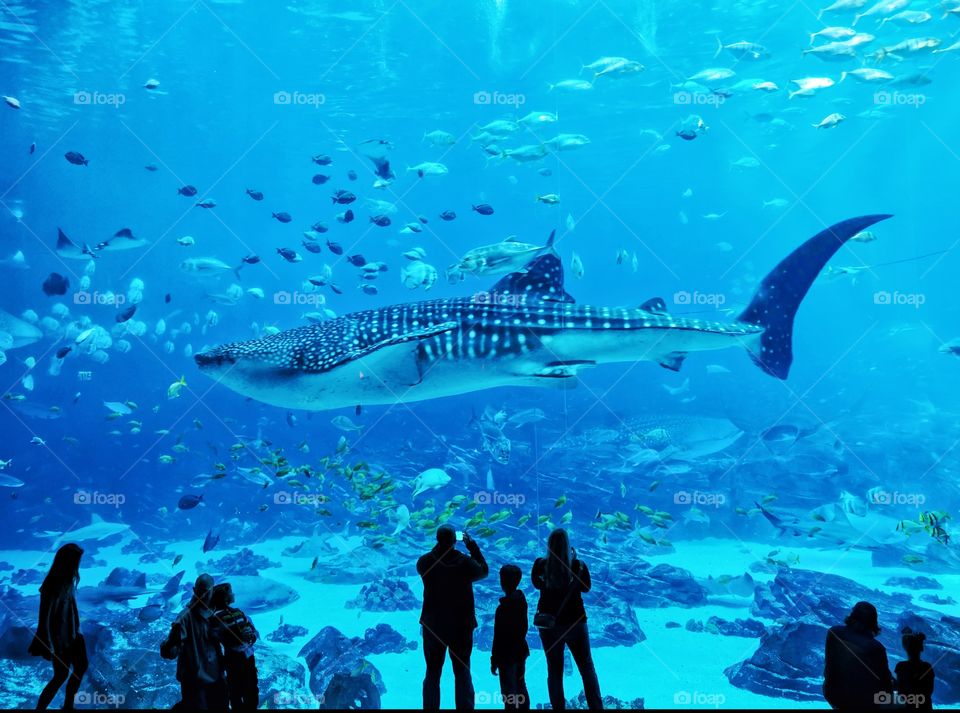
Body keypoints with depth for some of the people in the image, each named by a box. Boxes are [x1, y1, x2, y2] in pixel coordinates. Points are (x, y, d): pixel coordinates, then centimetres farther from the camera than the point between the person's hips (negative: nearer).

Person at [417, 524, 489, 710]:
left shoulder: (425, 562, -13)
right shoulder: (465, 563, -16)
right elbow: (484, 570, 5)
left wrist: (440, 546, 14)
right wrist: (472, 545, 8)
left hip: (433, 626, 1)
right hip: (462, 626, -1)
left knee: (432, 673, 13)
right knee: (463, 673, 12)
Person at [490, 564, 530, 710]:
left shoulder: (504, 607, -26)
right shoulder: (521, 599, -1)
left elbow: (499, 637, -21)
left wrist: (494, 660, -14)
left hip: (507, 656, -8)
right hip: (521, 651, 8)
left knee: (508, 692, 3)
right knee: (521, 687, 21)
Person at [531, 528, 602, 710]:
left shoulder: (541, 565, -11)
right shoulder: (578, 565, -14)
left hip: (549, 625, 1)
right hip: (575, 622, -1)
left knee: (554, 671, 13)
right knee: (587, 668, 12)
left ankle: (558, 707, 16)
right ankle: (596, 707, 13)